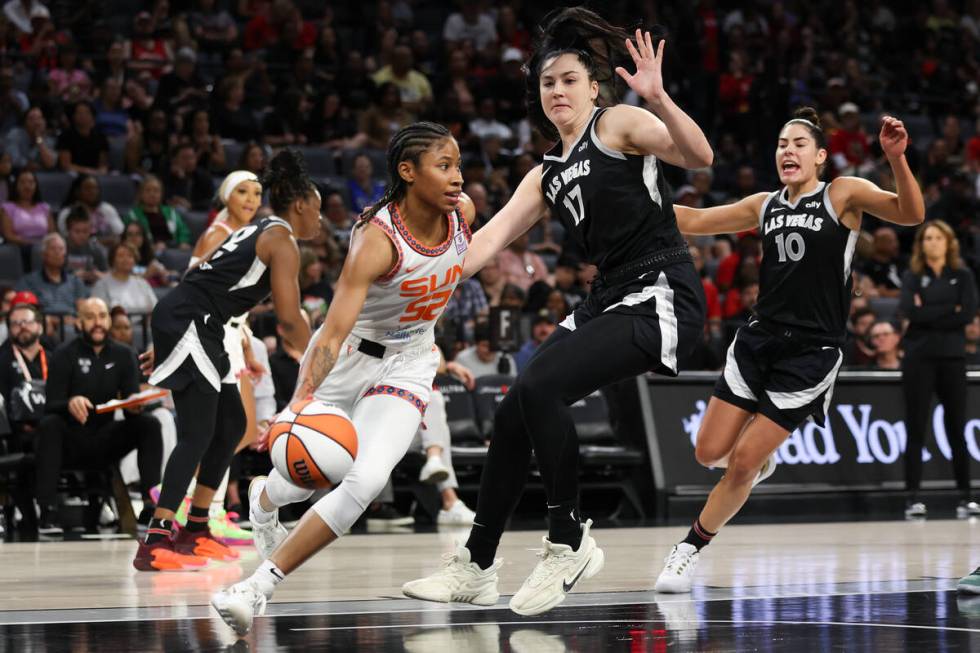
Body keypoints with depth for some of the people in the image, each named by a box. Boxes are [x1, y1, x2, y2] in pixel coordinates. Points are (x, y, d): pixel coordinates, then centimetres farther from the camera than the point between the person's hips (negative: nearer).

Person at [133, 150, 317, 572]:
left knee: (232, 425, 16)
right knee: (197, 435, -14)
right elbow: (289, 319, -14)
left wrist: (166, 344, 26)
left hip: (185, 325, 10)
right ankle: (155, 544, -21)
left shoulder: (259, 232, 23)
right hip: (190, 324, -10)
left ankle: (195, 530, 20)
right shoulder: (283, 241, -6)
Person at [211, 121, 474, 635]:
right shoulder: (378, 239, -30)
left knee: (367, 481, -20)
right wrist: (303, 399, -51)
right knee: (305, 477, 15)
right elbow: (335, 329, -37)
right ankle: (263, 498, 56)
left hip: (408, 363, 3)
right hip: (348, 355, -3)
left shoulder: (463, 212, -13)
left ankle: (258, 588, -14)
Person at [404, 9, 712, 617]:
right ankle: (476, 566, 14)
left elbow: (699, 156, -17)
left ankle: (570, 542, -10)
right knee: (514, 412, 1)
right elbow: (487, 242, 17)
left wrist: (658, 98, -32)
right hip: (608, 299, 8)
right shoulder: (547, 177, 20)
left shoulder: (619, 124, -1)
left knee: (540, 385, -24)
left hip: (662, 297, -8)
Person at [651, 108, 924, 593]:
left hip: (810, 353, -5)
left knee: (742, 462, -6)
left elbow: (911, 214, -18)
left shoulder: (842, 194, -3)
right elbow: (693, 221, 19)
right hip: (758, 339, 5)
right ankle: (759, 456, 36)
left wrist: (896, 158, -35)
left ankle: (692, 548, 11)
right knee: (710, 452, 2)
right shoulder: (764, 206, 11)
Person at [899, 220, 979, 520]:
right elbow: (910, 311, -12)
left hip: (952, 357, 1)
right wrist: (950, 310, -10)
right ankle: (913, 497, 0)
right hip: (919, 357, -1)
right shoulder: (912, 277, 5)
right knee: (916, 429, -1)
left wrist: (929, 314, -10)